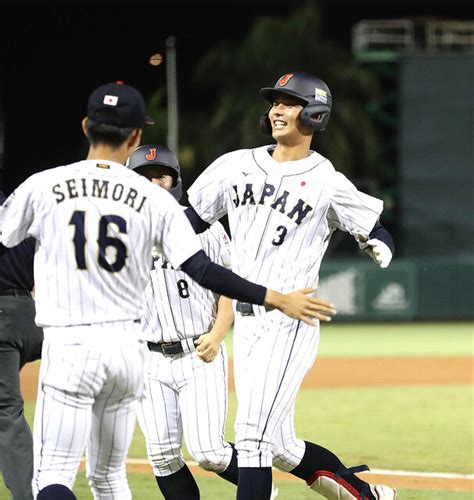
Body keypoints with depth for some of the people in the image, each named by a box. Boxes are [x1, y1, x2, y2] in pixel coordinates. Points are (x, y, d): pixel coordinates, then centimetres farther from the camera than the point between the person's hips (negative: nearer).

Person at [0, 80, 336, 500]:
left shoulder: (42, 186, -3)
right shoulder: (154, 199, 2)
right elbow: (203, 272, -3)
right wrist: (277, 299, 3)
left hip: (68, 346, -4)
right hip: (128, 347, 4)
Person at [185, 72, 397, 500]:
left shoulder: (326, 184, -4)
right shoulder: (237, 165, 11)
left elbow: (377, 231, 0)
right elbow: (193, 219, 18)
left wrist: (381, 247, -22)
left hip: (290, 323, -6)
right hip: (246, 322, 6)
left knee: (252, 434, -14)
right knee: (279, 448, 10)